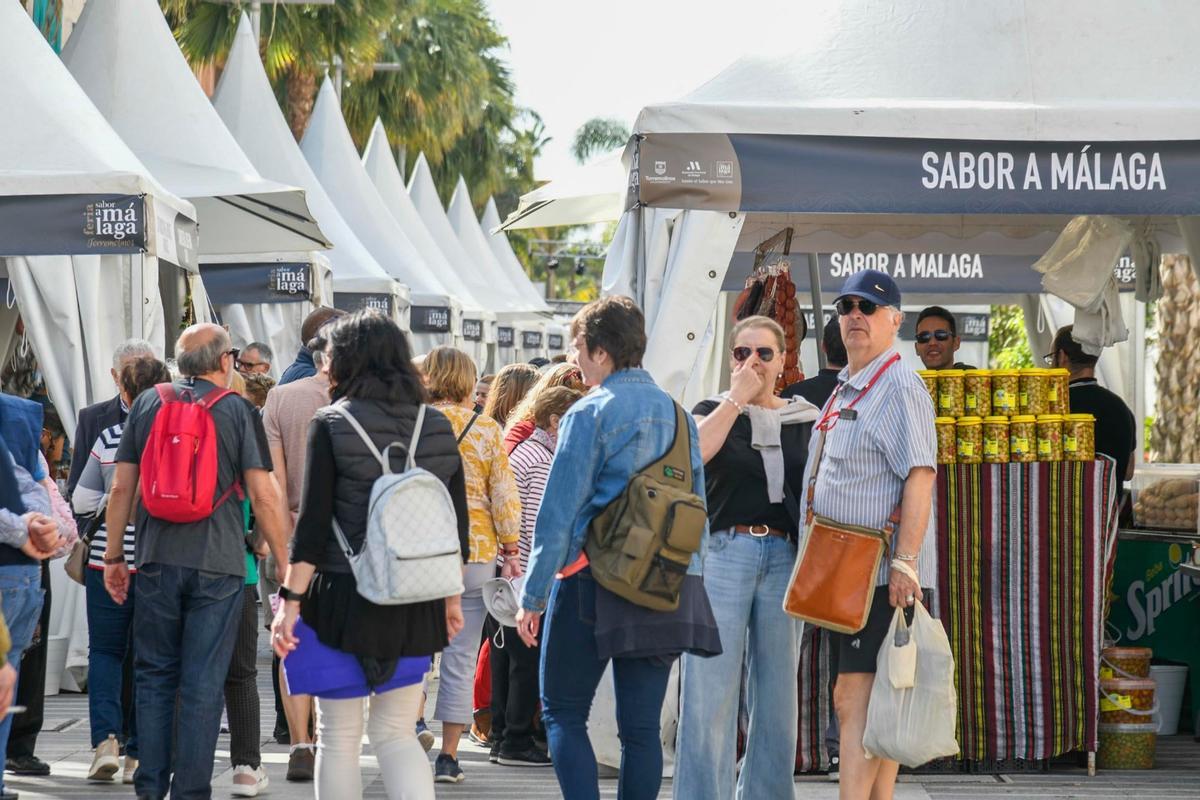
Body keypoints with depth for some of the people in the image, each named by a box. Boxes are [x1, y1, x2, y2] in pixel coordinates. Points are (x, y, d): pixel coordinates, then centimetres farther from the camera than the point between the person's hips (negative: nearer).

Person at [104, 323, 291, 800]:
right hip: (218, 564, -3)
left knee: (155, 676, 11)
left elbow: (121, 488, 8)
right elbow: (263, 496, -6)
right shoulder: (239, 411, -1)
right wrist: (286, 565, 0)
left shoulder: (147, 405, 7)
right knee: (203, 684, 1)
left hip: (156, 560, 3)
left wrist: (113, 555, 16)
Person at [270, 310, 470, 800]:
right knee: (396, 734, 12)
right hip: (416, 606, 4)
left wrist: (291, 600, -7)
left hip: (345, 595, -4)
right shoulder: (438, 428, 5)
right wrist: (452, 598, 19)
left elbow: (312, 523, -10)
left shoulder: (331, 425, -6)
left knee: (338, 737, 8)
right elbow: (458, 525, 9)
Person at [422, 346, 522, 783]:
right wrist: (510, 552, 7)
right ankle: (448, 756, 6)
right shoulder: (487, 429, 1)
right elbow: (504, 496, 0)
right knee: (460, 658, 5)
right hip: (476, 552, 0)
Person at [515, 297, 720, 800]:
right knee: (642, 726, 7)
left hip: (595, 583, -5)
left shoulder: (589, 413, -8)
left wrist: (533, 596, -6)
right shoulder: (678, 414, 10)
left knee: (563, 712, 4)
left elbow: (559, 511, -10)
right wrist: (685, 573, 21)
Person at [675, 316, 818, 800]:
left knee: (777, 693, 6)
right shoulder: (714, 411, 8)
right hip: (723, 554, -2)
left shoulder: (806, 420, 13)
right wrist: (737, 398, -9)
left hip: (785, 559, 3)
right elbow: (691, 452, -14)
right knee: (710, 691, -6)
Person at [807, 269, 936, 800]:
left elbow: (919, 477, -18)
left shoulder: (900, 387, -9)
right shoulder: (844, 390, 20)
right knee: (859, 703, 10)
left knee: (856, 698, -14)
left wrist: (904, 563, -25)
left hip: (882, 573, -10)